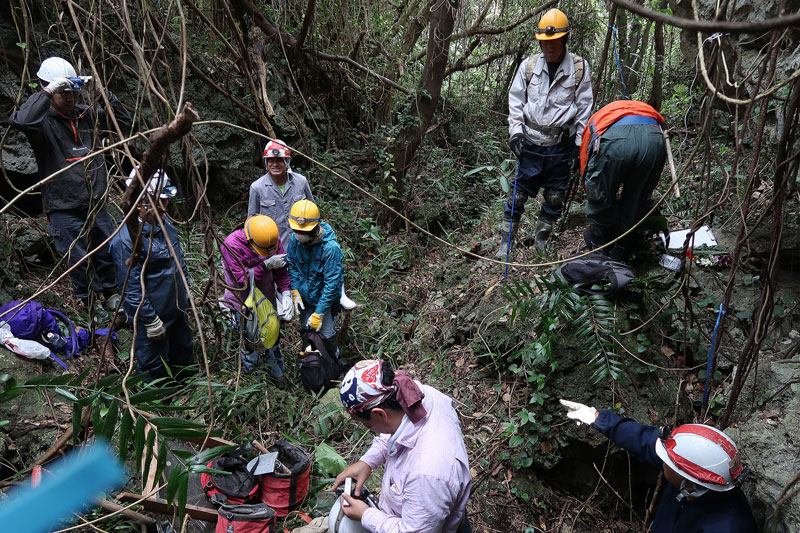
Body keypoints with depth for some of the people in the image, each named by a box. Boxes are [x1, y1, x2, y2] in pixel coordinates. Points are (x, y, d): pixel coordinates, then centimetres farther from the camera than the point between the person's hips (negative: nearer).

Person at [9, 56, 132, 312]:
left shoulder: (86, 114, 6)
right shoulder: (43, 121, -9)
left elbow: (123, 121, 11)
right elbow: (19, 120, -32)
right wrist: (48, 91, -28)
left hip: (96, 203, 5)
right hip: (64, 209, -5)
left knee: (108, 252, 14)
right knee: (79, 260, 2)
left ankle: (111, 295, 34)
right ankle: (86, 302, 22)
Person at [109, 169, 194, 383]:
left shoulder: (164, 222, -1)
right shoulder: (127, 239, -29)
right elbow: (132, 289, -26)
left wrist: (185, 288, 19)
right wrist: (151, 321, -21)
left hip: (177, 309, 9)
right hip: (153, 316, -9)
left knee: (183, 354, 27)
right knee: (154, 368, 11)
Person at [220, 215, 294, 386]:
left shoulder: (273, 240, -13)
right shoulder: (231, 245, -28)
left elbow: (281, 269, -3)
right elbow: (242, 279, -28)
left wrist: (285, 292, -16)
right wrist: (266, 265, -35)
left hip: (267, 298, 4)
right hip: (243, 302, -4)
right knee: (250, 342, 6)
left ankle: (277, 373, 41)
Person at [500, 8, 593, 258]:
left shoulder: (579, 67, -2)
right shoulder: (528, 65, 1)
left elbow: (584, 107, 1)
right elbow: (515, 100, 6)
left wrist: (579, 143, -2)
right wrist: (515, 131, -4)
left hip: (561, 145, 0)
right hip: (531, 143, 0)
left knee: (555, 196, 8)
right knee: (518, 192, 2)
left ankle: (541, 237, 26)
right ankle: (506, 240, 12)